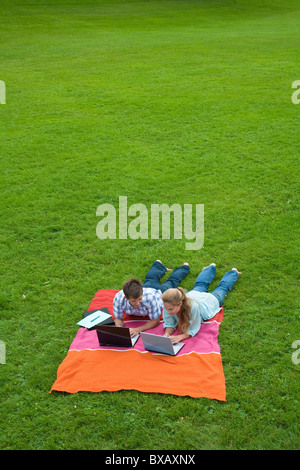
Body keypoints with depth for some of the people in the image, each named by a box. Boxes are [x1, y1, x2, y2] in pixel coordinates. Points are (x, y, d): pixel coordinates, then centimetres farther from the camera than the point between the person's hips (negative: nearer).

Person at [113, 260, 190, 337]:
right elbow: (118, 318, -28)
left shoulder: (150, 298, -52)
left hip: (160, 291, -2)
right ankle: (158, 264, 68)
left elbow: (155, 321, -39)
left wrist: (138, 329, -54)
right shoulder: (118, 298, -45)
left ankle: (184, 267, 61)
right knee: (150, 278, 39)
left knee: (171, 282, 33)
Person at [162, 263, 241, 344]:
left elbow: (194, 329, -44)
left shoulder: (193, 306, -55)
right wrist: (167, 334, -51)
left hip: (211, 300, -3)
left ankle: (234, 272, 62)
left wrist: (179, 337, -60)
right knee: (200, 284, 40)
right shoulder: (168, 305, -43)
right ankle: (212, 267, 69)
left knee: (223, 286, 31)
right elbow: (170, 324, -29)